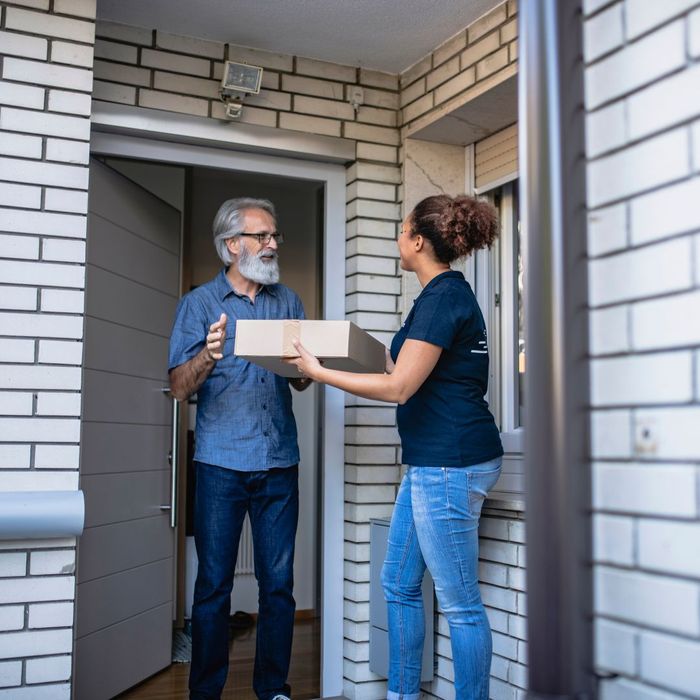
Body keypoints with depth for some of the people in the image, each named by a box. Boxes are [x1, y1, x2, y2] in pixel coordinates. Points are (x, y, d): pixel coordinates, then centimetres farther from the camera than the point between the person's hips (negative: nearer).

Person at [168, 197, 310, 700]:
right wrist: (209, 356, -24)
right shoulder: (200, 303, 3)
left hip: (279, 463, 3)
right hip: (221, 464, -2)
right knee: (214, 585, 3)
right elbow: (180, 387, -4)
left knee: (279, 584, 7)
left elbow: (302, 382, 12)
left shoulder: (288, 302, 12)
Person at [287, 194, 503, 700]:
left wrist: (319, 372, -11)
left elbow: (399, 387, -19)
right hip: (432, 463, 11)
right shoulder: (450, 293, 15)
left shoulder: (443, 297, -16)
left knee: (460, 602, 0)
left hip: (450, 464, -11)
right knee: (399, 583, 18)